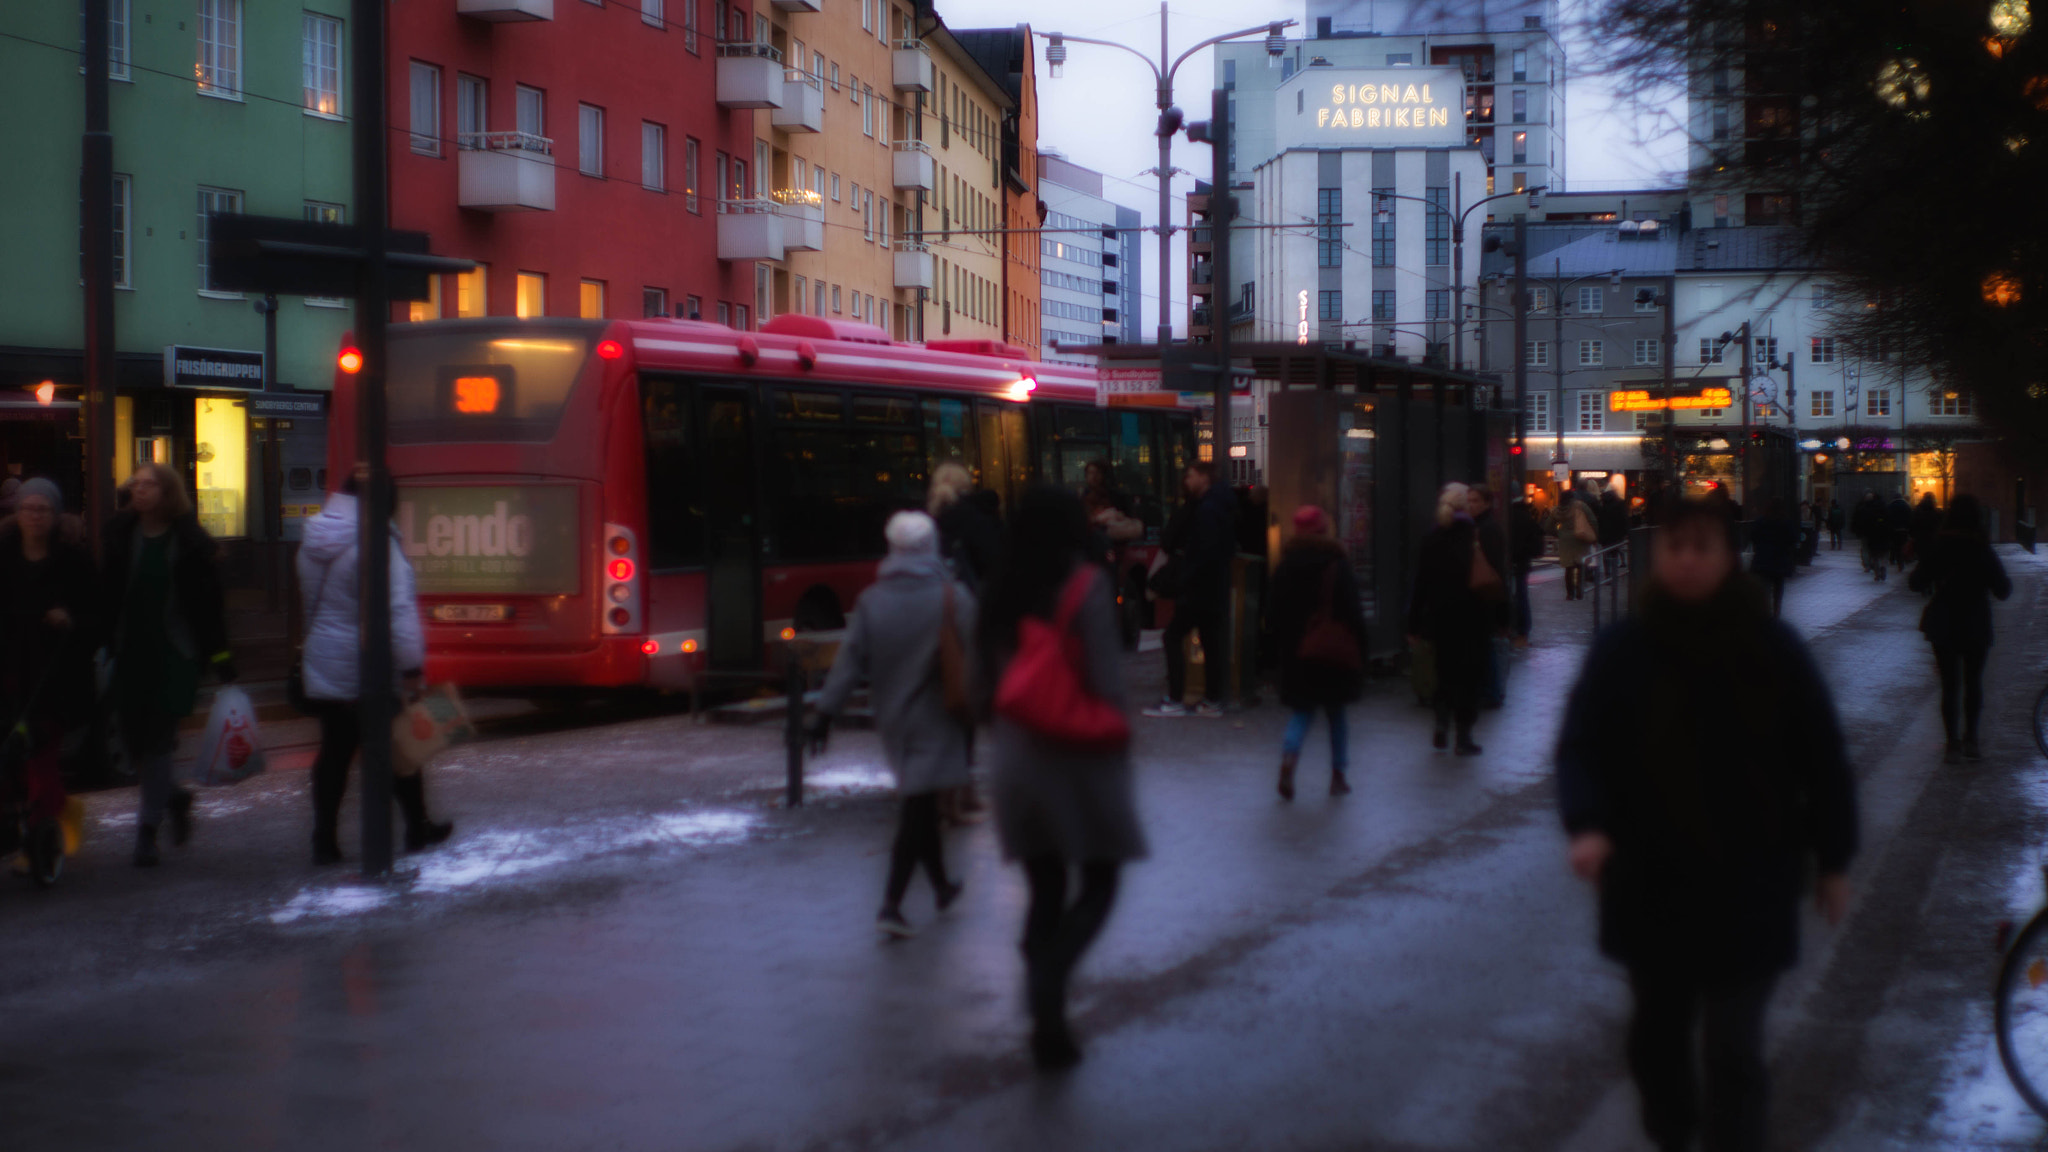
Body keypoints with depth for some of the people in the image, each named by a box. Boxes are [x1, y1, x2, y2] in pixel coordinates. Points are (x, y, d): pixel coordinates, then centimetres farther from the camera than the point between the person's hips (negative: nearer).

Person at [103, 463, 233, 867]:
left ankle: (148, 829, 0)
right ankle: (174, 797, 32)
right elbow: (106, 596, 8)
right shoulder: (120, 535, 6)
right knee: (132, 739, 5)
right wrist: (102, 646, 2)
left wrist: (220, 655, -5)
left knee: (159, 739, -6)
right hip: (129, 653, 4)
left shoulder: (190, 542, -3)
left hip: (174, 655, -4)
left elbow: (209, 602, -2)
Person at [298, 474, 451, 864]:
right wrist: (411, 667, -21)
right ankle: (418, 829, 22)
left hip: (324, 667, 6)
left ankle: (325, 840, 5)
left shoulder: (311, 543, 5)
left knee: (334, 751, 9)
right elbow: (398, 609, -22)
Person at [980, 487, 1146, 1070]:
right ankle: (1050, 973, -21)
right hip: (1077, 754, -5)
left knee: (1044, 888, 12)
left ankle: (1047, 1022, 10)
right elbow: (1105, 679, -14)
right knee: (1099, 882, 4)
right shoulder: (1086, 586, -11)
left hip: (1015, 755, 5)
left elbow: (986, 681, 10)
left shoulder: (1002, 596, 6)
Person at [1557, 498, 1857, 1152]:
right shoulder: (1622, 650, -4)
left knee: (1731, 1050, -5)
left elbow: (1822, 759, 1)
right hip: (1649, 883, 2)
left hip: (1747, 887, -2)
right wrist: (1586, 824, -25)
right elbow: (1580, 746, -6)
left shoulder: (1772, 650, -6)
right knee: (1658, 1032, 17)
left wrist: (1833, 861, 4)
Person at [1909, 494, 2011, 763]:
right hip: (1976, 627, 0)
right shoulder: (1982, 551, -13)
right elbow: (2003, 589, -10)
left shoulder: (1938, 548, -8)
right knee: (1973, 682, 17)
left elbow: (1917, 582, -2)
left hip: (1943, 627, 0)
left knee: (1950, 684, 6)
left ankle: (1953, 743, 1)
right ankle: (1970, 740, 17)